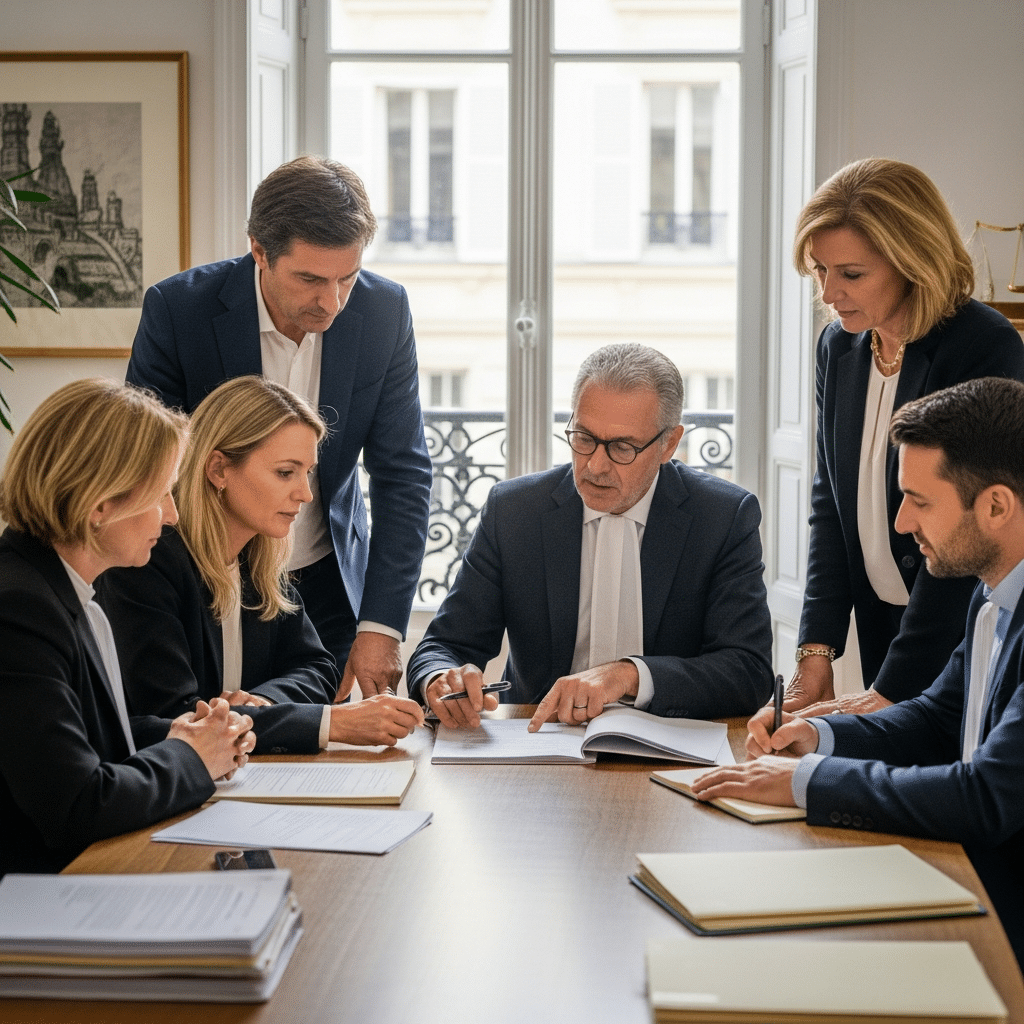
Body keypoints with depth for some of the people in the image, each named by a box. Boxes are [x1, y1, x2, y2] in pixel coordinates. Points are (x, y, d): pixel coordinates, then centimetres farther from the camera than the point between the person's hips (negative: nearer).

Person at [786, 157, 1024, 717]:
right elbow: (831, 503, 6)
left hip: (963, 635, -6)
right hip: (881, 628, 6)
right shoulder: (839, 345, 3)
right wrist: (816, 652, -5)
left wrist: (889, 693, -21)